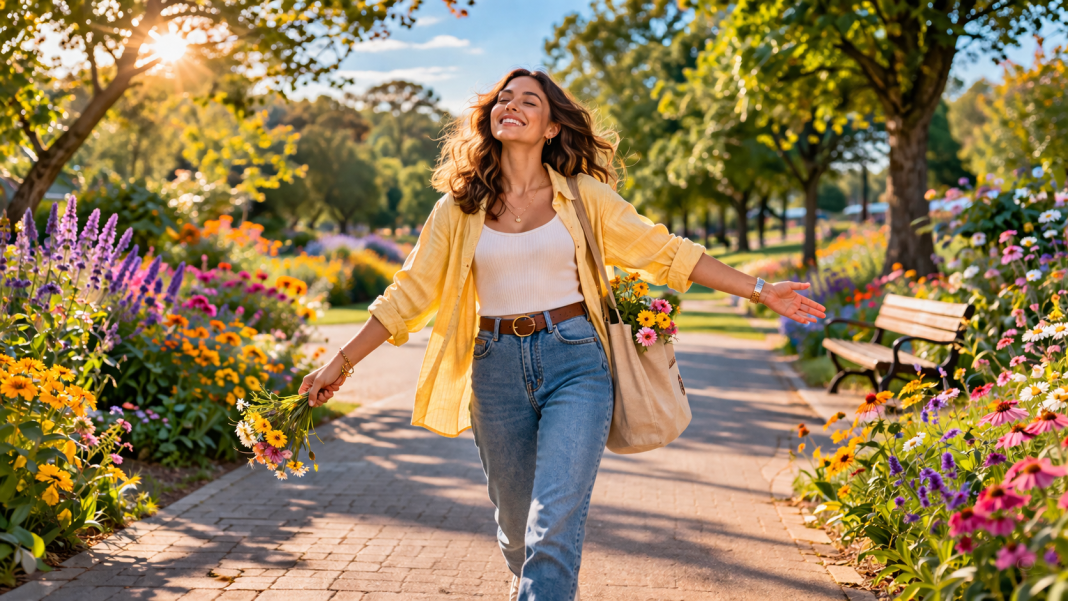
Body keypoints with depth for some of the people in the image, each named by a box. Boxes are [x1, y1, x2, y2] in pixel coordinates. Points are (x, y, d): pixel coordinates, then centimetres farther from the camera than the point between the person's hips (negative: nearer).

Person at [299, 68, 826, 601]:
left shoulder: (584, 196, 2)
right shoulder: (460, 207, 5)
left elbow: (665, 253, 5)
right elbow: (410, 294, 7)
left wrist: (761, 291, 2)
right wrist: (341, 362, 4)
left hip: (574, 361, -2)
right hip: (496, 368, 2)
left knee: (555, 524, -14)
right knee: (517, 527, 12)